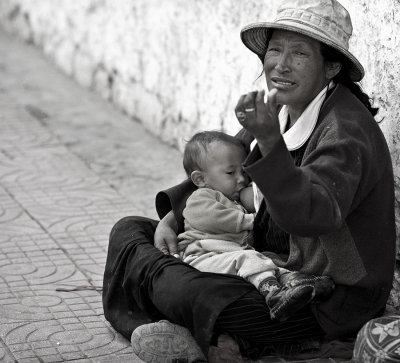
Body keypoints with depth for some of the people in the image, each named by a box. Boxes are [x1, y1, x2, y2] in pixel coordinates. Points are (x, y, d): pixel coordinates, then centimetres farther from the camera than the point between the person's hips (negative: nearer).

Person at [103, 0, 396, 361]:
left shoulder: (346, 131, -23)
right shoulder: (279, 107, 4)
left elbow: (312, 216, -40)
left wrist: (270, 140, -51)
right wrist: (173, 216, 2)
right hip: (275, 263, 10)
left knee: (190, 294, -33)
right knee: (130, 230, 9)